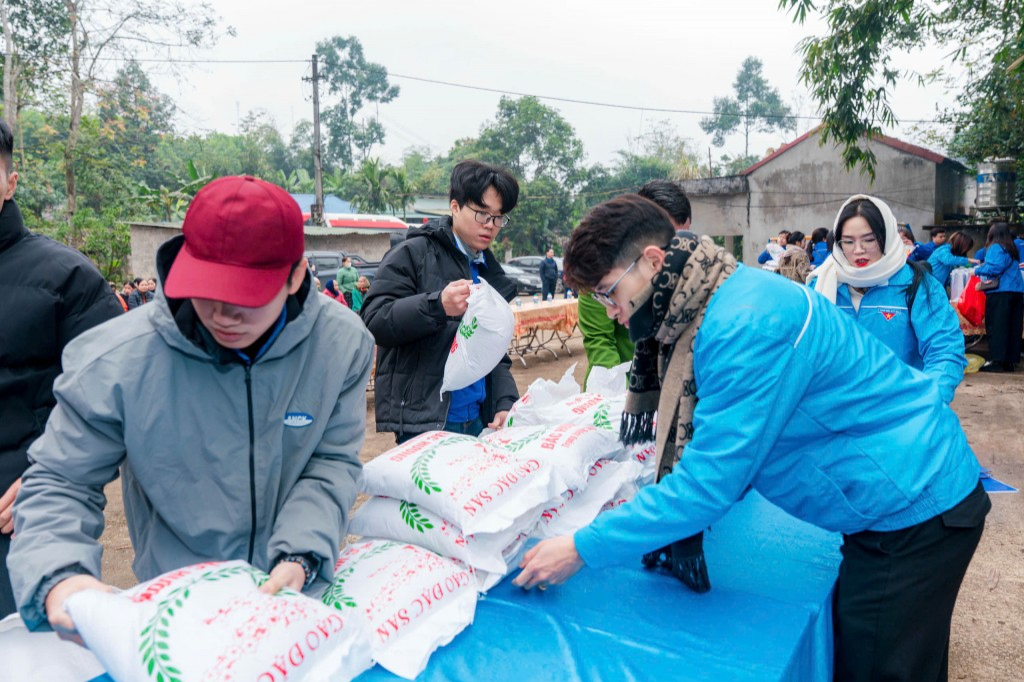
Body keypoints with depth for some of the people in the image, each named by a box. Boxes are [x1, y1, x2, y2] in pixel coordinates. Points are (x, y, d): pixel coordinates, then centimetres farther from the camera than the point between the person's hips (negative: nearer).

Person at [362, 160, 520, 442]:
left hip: (479, 420, 7)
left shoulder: (491, 274, 16)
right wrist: (437, 305, -29)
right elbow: (374, 320, -14)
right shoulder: (413, 253, -5)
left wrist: (506, 403, 3)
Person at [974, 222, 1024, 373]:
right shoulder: (1012, 249, 18)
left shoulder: (995, 248, -6)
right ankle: (1011, 360, 9)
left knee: (996, 326, -7)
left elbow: (995, 267, -18)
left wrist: (977, 271, -3)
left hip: (1000, 292, -8)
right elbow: (1010, 268, 21)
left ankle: (996, 360, -10)